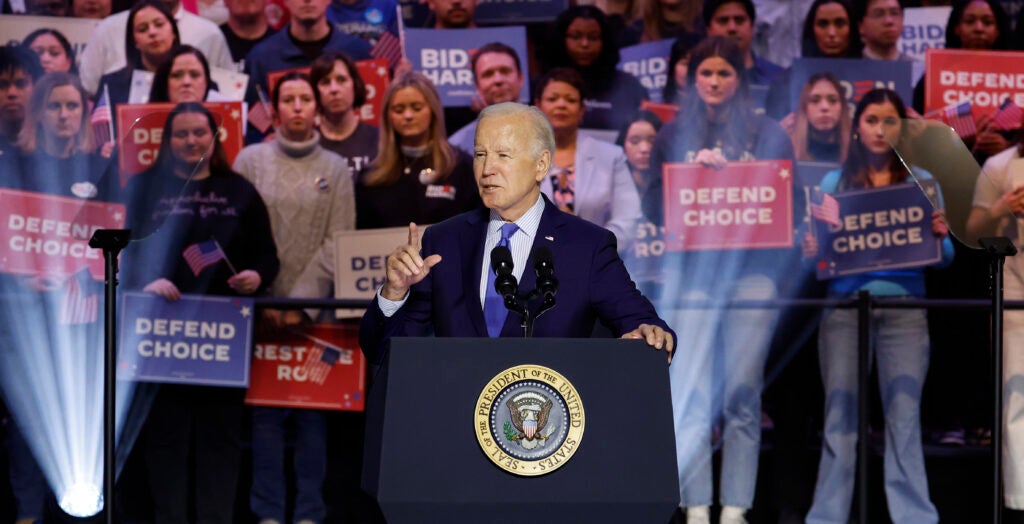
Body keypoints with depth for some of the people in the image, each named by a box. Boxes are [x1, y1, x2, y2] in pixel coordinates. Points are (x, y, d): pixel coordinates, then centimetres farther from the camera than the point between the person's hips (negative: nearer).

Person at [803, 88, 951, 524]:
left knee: (904, 415, -4)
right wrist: (810, 252, -13)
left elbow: (944, 258, 8)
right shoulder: (834, 183, 11)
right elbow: (817, 245, 9)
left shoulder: (922, 182, 10)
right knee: (840, 415, 1)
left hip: (903, 310, 0)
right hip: (844, 304, 1)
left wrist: (940, 234, -13)